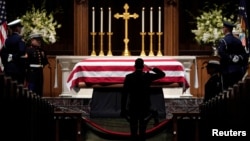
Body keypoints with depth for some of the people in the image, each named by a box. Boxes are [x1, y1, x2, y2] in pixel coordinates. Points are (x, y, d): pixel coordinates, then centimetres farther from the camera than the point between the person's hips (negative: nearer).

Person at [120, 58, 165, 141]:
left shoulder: (128, 77, -6)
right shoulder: (148, 76, -4)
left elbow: (124, 94, -6)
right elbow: (162, 74, 11)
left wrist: (123, 109, -1)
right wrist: (151, 68, 8)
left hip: (132, 108, 0)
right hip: (145, 108, 0)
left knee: (133, 132, 4)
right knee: (142, 131, 3)